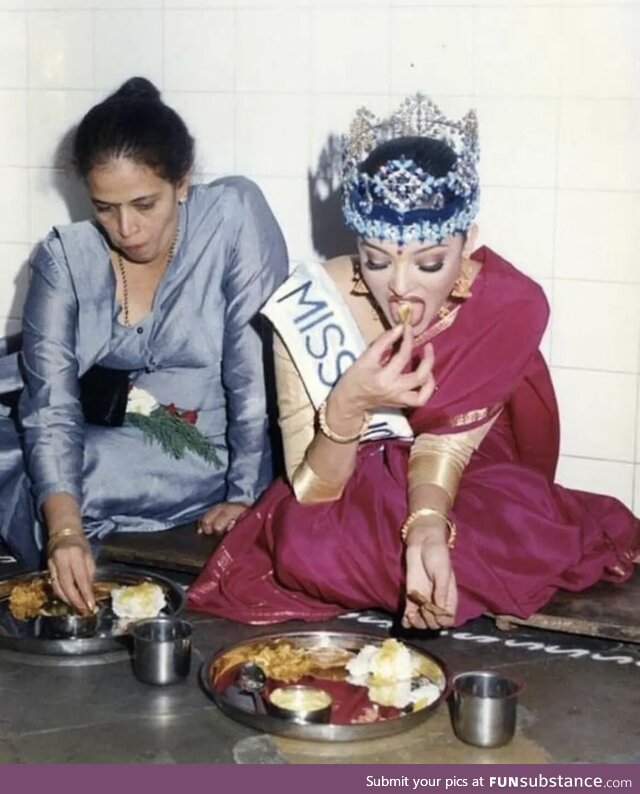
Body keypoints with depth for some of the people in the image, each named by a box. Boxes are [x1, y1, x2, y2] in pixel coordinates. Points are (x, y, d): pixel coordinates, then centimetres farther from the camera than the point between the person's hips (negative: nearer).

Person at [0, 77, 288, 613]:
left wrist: (246, 495, -18)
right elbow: (51, 403, -15)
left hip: (193, 463, -4)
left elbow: (258, 372, -15)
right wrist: (64, 528, -30)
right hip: (93, 447, 4)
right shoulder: (65, 257, -6)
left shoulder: (234, 214, -13)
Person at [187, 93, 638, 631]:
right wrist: (346, 406, -41)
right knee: (307, 542, -33)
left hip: (465, 492, 0)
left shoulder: (510, 308, -24)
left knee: (531, 535, -32)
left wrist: (428, 529, -45)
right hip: (352, 496, 0)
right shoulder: (308, 312, -25)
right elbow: (310, 494, -21)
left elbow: (445, 446, -23)